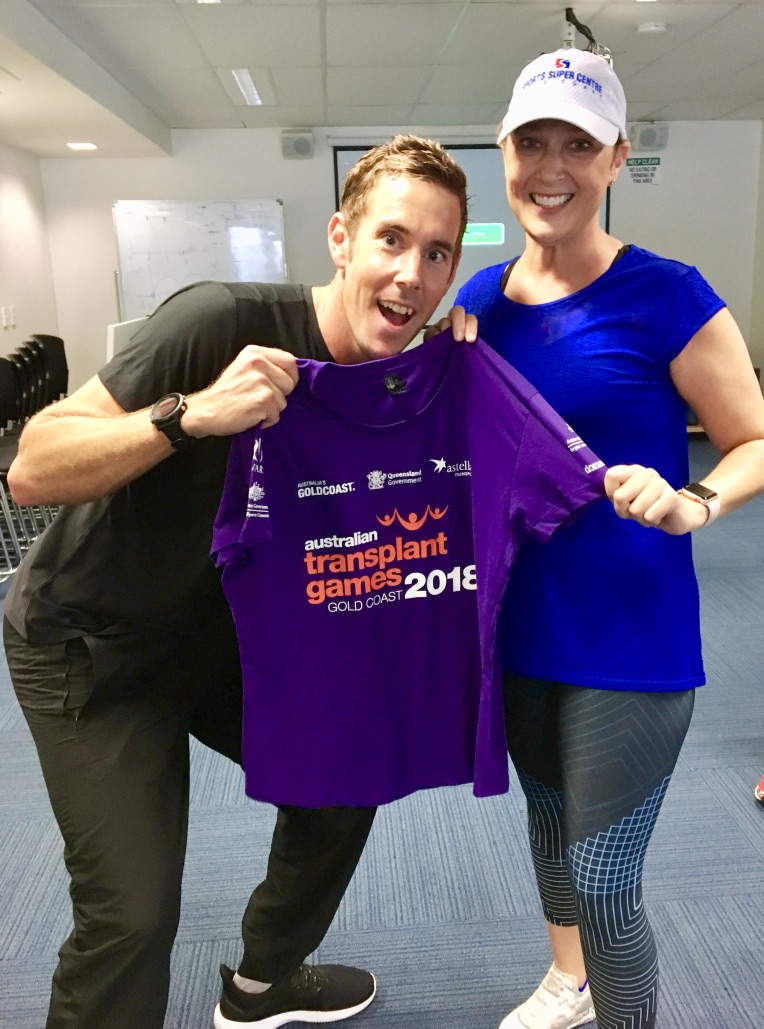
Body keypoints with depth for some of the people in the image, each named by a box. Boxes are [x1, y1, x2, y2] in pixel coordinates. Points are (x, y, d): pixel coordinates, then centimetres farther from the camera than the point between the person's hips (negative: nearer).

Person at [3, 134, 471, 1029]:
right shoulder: (224, 319, -29)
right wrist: (191, 413, -45)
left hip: (224, 626, 7)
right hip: (89, 643, -6)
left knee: (343, 779, 13)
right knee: (133, 915, -11)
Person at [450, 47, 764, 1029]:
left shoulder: (665, 297, -15)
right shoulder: (479, 297, 1)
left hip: (629, 641, -6)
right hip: (517, 624, 6)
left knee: (602, 883, 3)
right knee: (547, 816, 26)